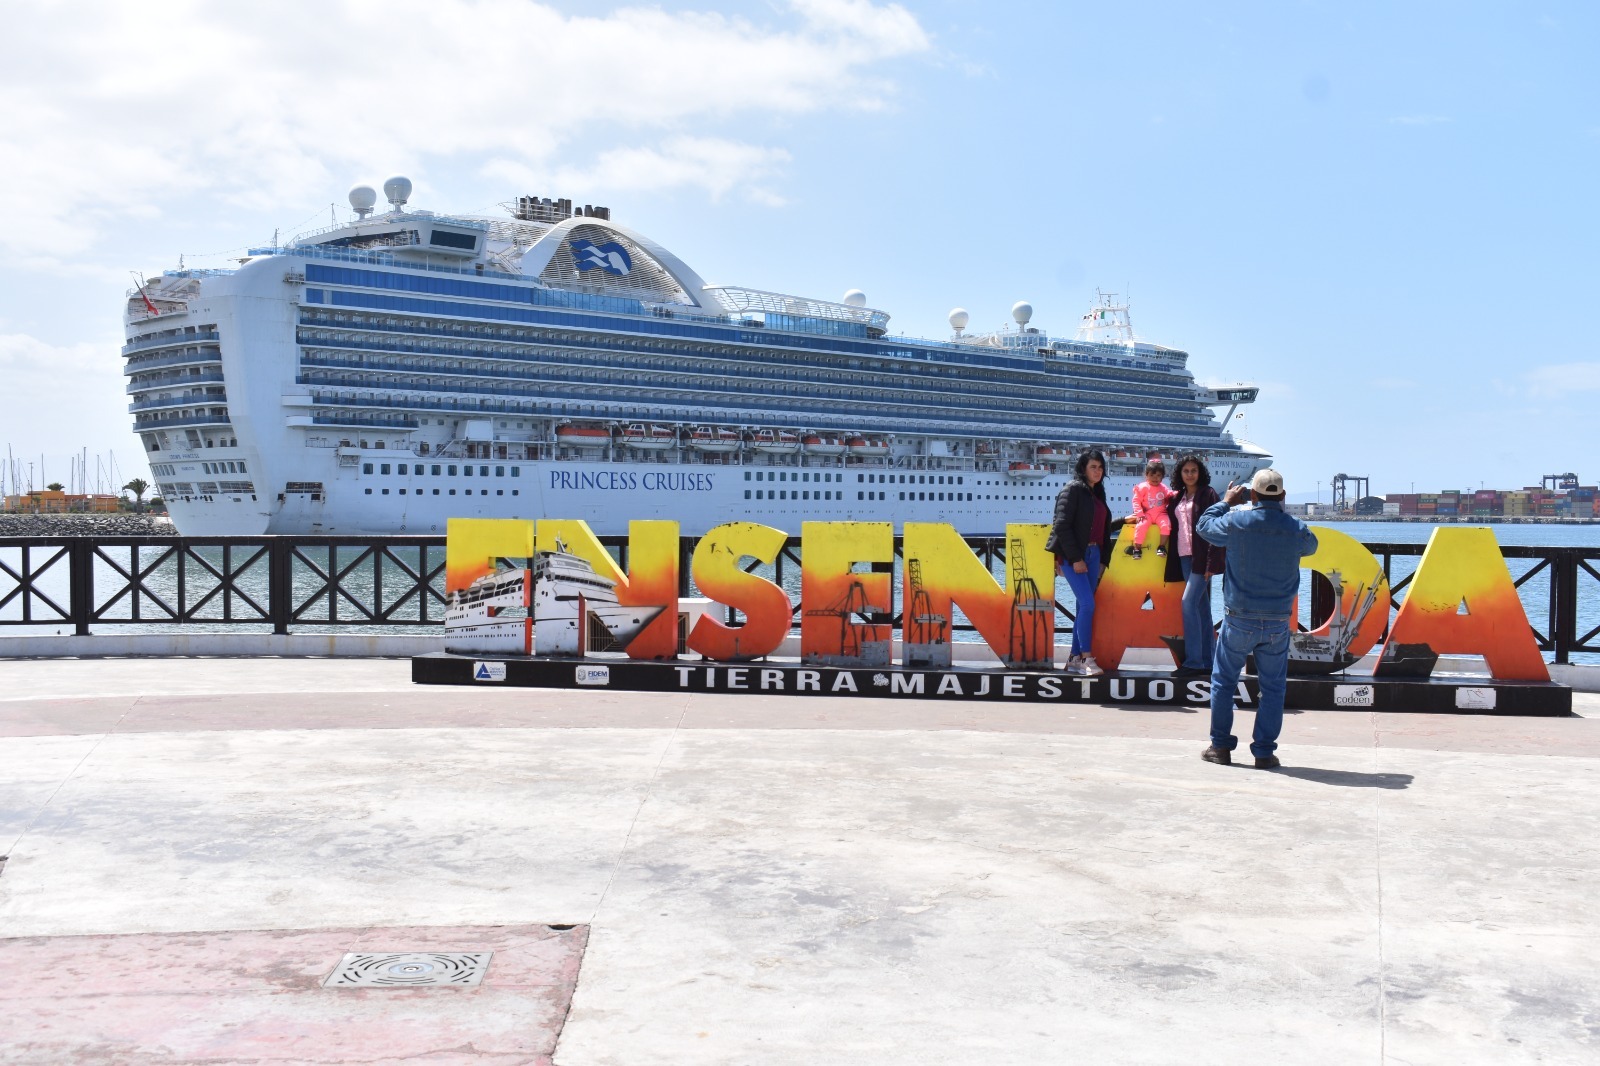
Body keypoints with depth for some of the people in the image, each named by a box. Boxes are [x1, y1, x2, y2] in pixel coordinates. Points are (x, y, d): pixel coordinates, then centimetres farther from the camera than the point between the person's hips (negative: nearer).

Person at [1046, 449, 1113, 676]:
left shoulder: (1097, 493, 17)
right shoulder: (1072, 489, -7)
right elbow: (1062, 526, -14)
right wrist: (1075, 559, -16)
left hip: (1093, 554, 8)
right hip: (1074, 555, -8)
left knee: (1085, 606, 6)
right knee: (1087, 604, -15)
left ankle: (1074, 659, 11)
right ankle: (1086, 658, -12)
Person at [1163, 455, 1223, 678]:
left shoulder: (1208, 494, -5)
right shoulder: (1176, 498, 15)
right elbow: (1174, 526, 20)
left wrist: (1211, 562, -17)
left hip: (1202, 557, -7)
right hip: (1185, 557, 7)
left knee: (1189, 602, -15)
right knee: (1201, 606, 9)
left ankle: (1193, 661, -12)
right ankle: (1208, 661, 12)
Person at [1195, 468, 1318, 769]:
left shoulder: (1236, 522, -11)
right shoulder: (1297, 530, -6)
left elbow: (1203, 526, 8)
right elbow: (1311, 546, 18)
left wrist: (1227, 501, 21)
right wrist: (1282, 513, 19)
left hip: (1239, 619, -1)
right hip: (1278, 623, 1)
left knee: (1223, 680, 13)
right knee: (1273, 687, 10)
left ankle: (1220, 746, 16)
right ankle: (1264, 752, 10)